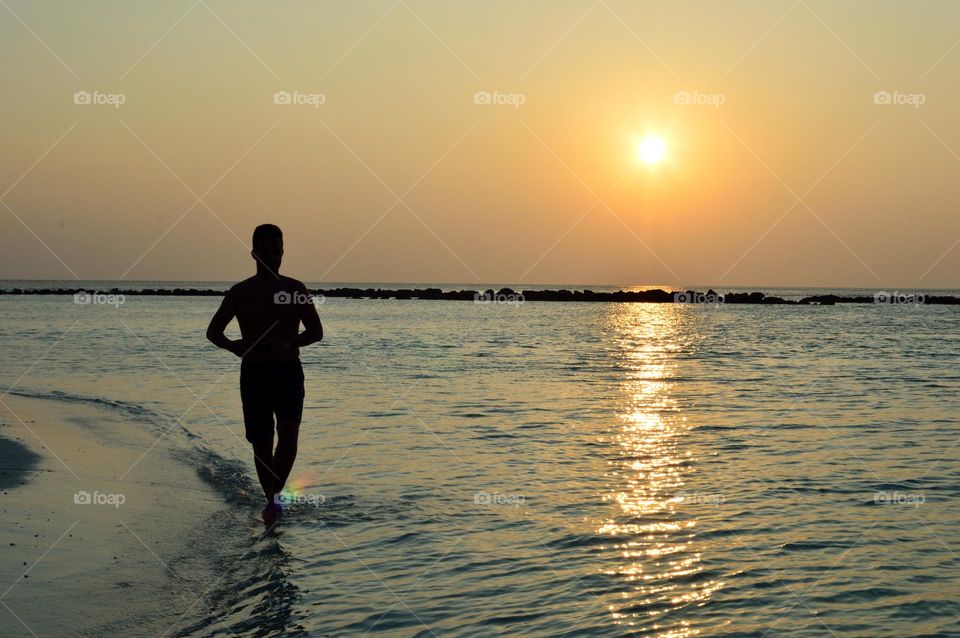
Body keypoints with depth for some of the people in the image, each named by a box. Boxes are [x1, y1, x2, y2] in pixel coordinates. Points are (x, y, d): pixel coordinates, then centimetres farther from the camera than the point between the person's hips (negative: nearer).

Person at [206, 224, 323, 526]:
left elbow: (316, 331, 1)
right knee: (260, 442, 2)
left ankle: (275, 496, -20)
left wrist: (290, 343, -20)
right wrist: (233, 345, -16)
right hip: (254, 373, 1)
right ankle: (273, 499, 17)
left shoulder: (295, 289, 4)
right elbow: (213, 331, 7)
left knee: (289, 432, -21)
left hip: (288, 371, -1)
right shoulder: (240, 292, 5)